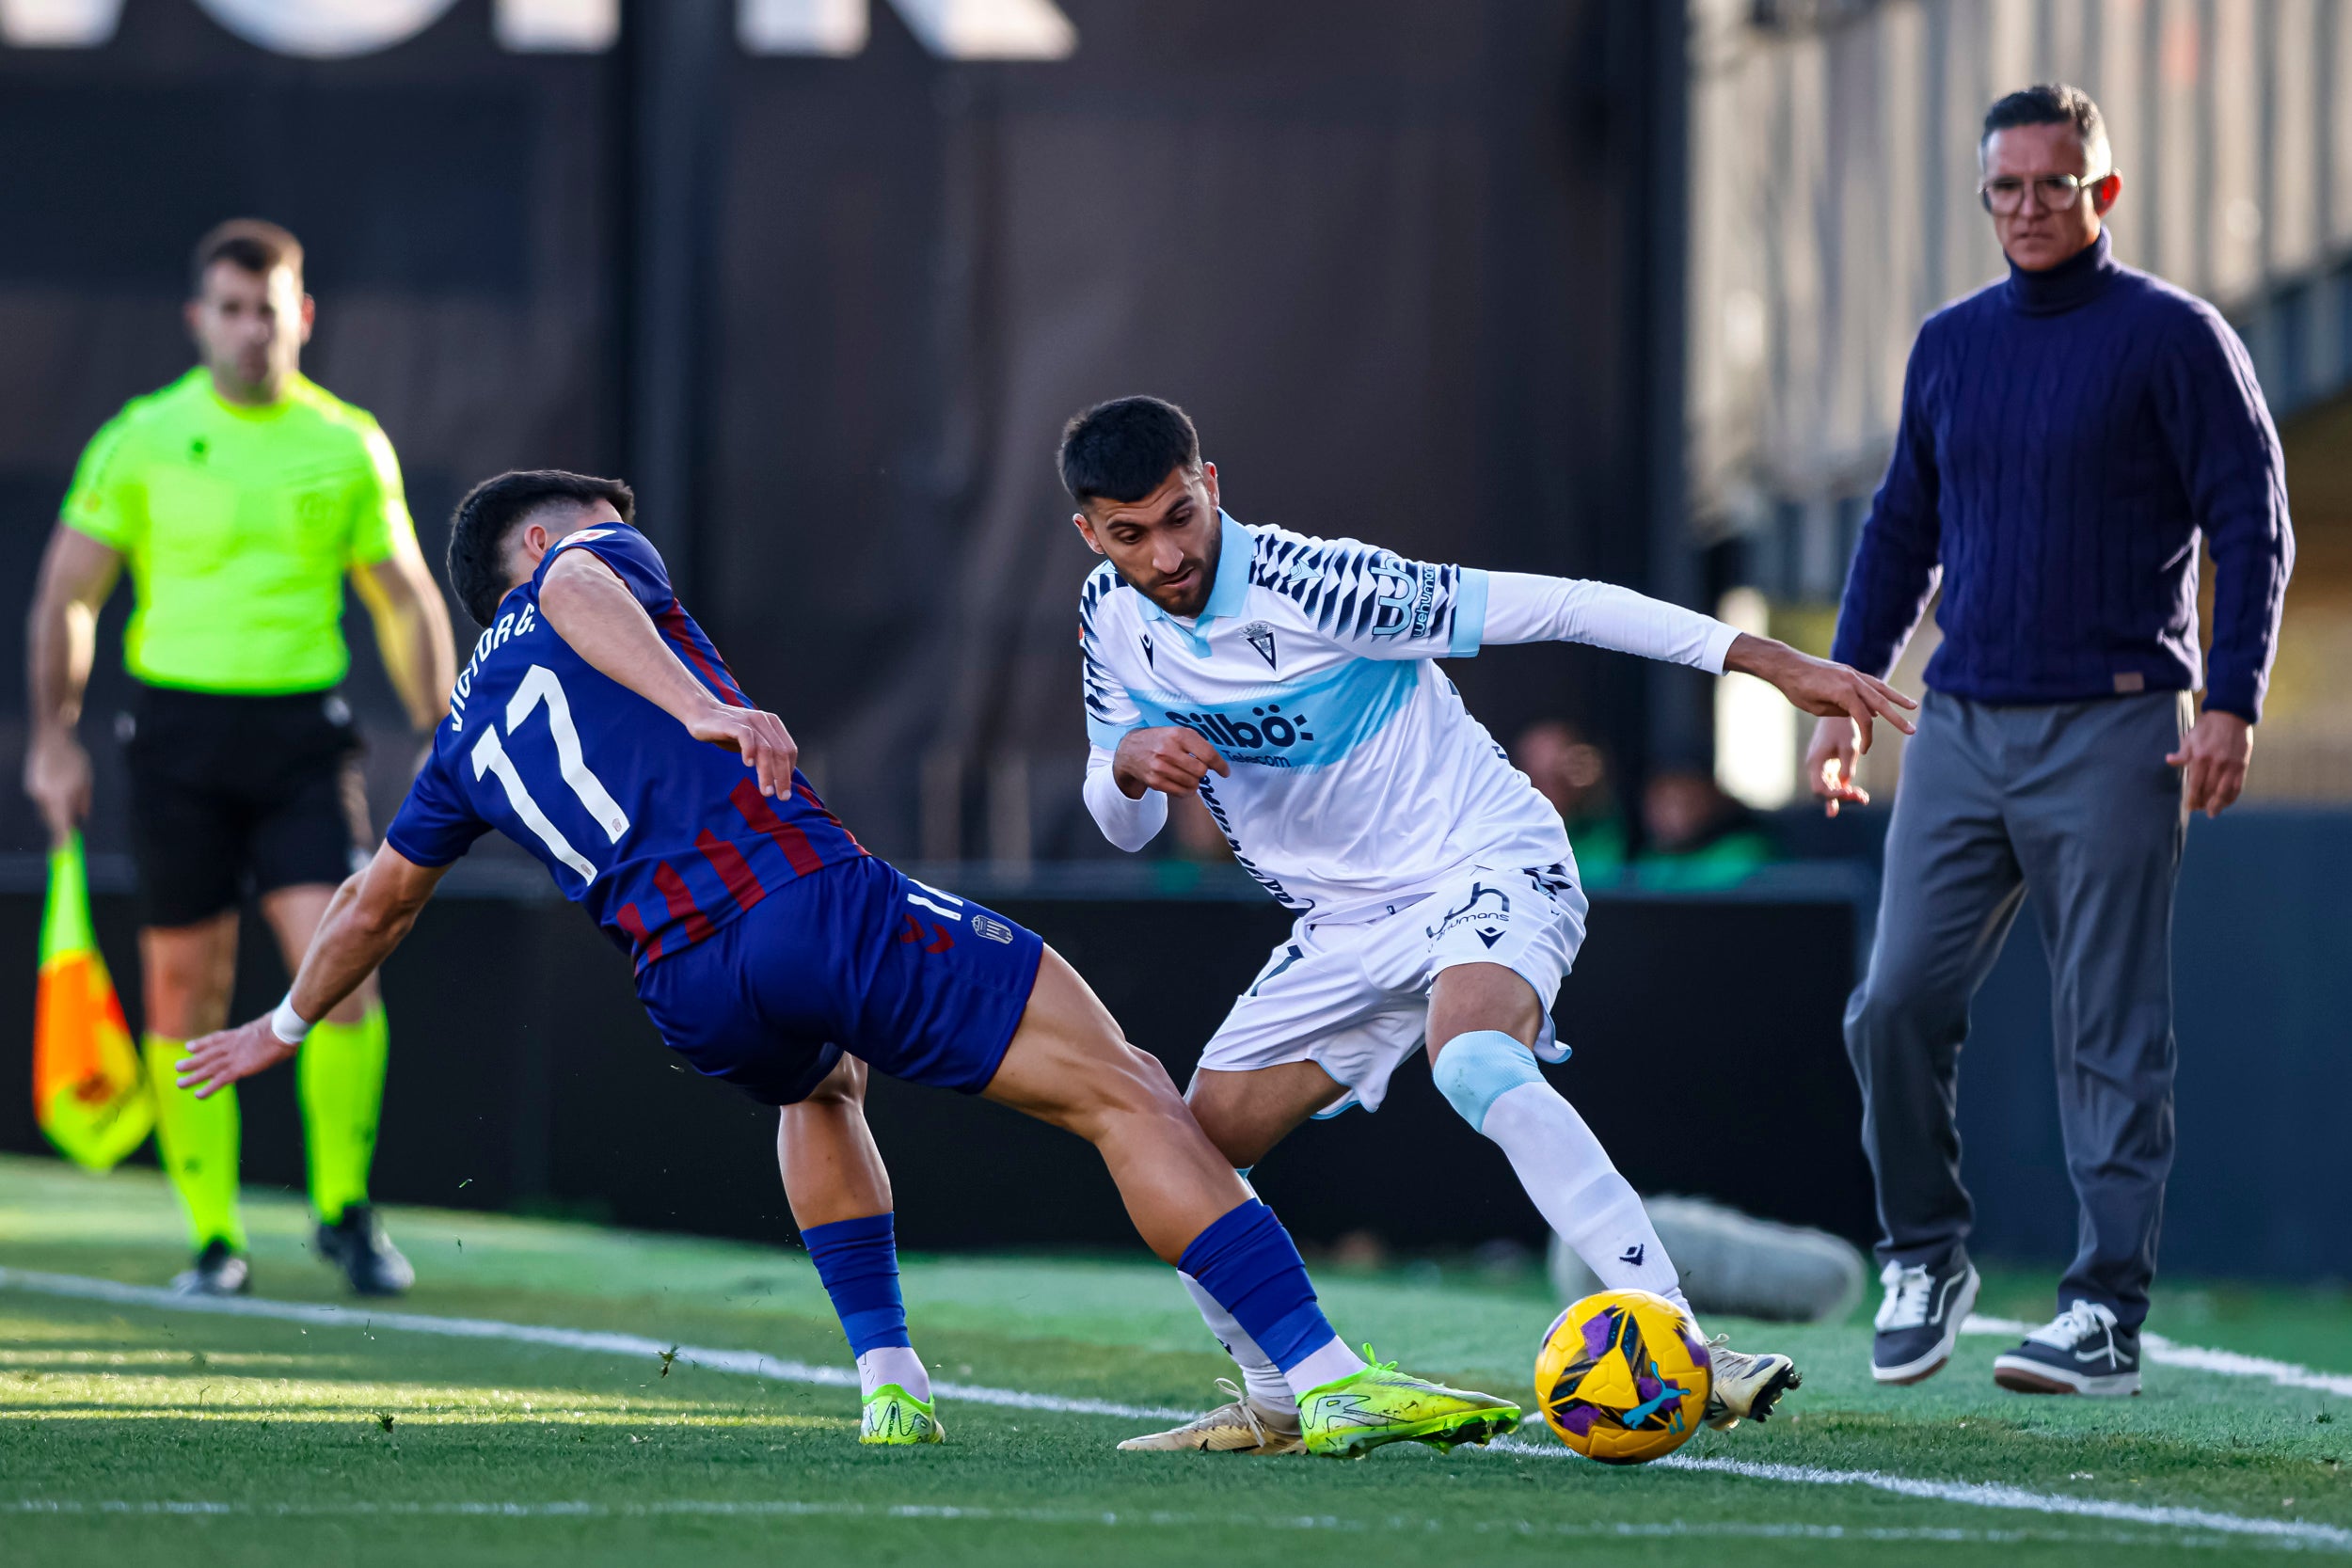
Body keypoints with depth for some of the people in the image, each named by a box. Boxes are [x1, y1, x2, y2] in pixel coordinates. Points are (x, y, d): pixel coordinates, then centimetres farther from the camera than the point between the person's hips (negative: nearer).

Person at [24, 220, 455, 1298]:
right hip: (178, 729, -1)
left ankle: (345, 1213, 3)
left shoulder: (349, 447, 5)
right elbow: (67, 593, 4)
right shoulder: (143, 440, 1)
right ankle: (213, 1240, 11)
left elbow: (404, 602, 14)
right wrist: (54, 736, -2)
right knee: (186, 991, 1)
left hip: (304, 733, 1)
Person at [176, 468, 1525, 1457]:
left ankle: (890, 1377, 27)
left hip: (688, 992, 6)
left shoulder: (470, 733, 30)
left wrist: (288, 1025, 59)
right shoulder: (591, 561, 18)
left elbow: (377, 903, 42)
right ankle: (1330, 1380, -18)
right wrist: (697, 705, -24)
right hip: (810, 902, -6)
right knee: (1126, 1092, -5)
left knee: (823, 1085, 41)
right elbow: (579, 583, -9)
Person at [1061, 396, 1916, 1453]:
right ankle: (1276, 1404, 23)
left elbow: (1546, 607, -21)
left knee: (1472, 1063, -37)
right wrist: (1130, 762, -19)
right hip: (1345, 924, 7)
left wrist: (1771, 661, -23)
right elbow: (1123, 827, 8)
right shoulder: (1113, 616, -2)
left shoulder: (1311, 586, -23)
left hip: (1488, 868, -7)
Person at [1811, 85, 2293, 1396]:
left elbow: (2253, 526, -4)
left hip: (2113, 735, -5)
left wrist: (2232, 700, -13)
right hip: (1962, 731, 5)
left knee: (2113, 1036, -4)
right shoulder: (1951, 345, 14)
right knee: (1897, 1007, -3)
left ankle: (2109, 1312, -1)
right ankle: (1927, 1257, 15)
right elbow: (1902, 532, 22)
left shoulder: (2172, 338, -2)